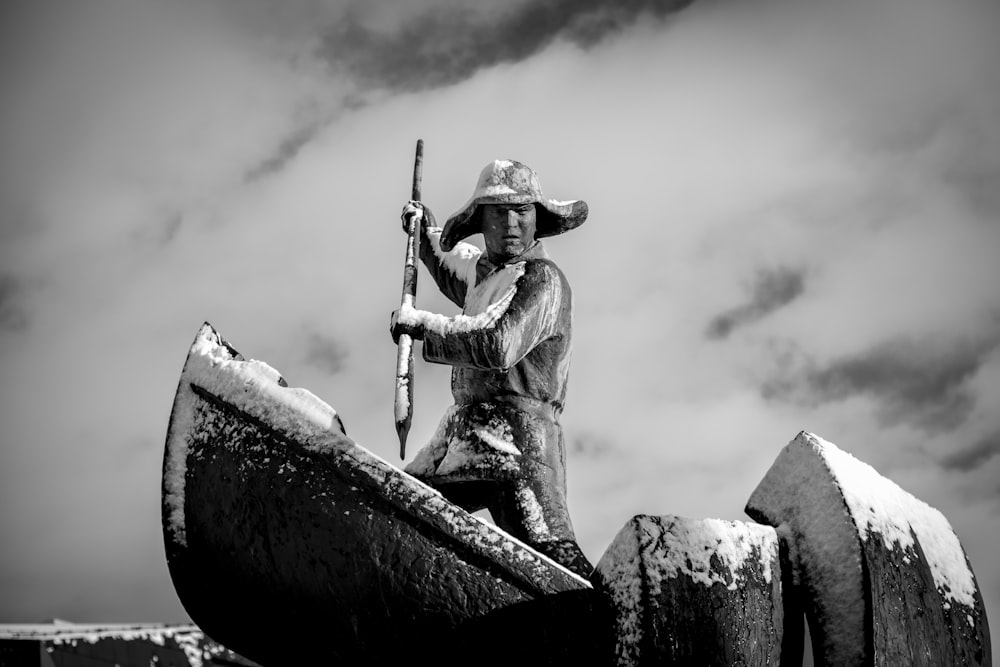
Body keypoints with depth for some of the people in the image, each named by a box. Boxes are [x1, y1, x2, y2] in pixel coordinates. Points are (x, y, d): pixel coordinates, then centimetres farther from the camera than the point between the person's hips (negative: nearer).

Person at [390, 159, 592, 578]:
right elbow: (451, 269, 48)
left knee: (546, 548, -23)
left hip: (516, 431, -9)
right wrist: (428, 235, 33)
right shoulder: (482, 270, 21)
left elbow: (498, 346, -21)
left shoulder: (543, 280, -5)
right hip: (464, 428, 9)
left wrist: (422, 324, -11)